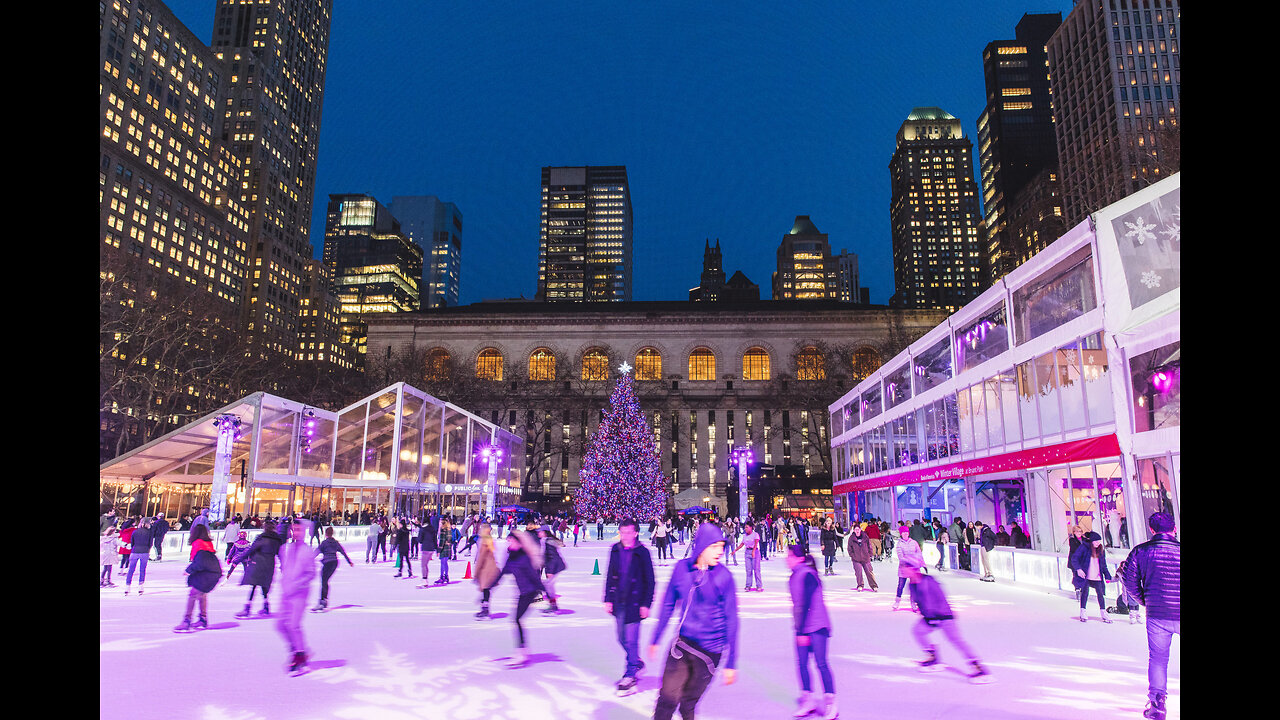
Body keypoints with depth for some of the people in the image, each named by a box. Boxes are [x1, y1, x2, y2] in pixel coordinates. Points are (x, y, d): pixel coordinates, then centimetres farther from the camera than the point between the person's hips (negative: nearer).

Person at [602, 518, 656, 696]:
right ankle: (637, 662, 37)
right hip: (618, 602, 5)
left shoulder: (642, 553, -9)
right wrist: (608, 599, 8)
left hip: (634, 603, -5)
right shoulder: (615, 550, 4)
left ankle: (630, 677, 7)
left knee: (631, 640, -5)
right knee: (622, 639, 14)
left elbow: (650, 581, -5)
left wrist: (646, 604, -8)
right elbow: (610, 576, 12)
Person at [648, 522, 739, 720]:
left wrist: (731, 663, -5)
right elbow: (668, 604, 9)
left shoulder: (724, 576, -11)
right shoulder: (682, 568, -4)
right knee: (667, 697, -2)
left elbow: (731, 620, -6)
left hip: (710, 650, -2)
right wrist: (656, 639, 15)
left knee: (688, 703, 8)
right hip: (682, 643, 2)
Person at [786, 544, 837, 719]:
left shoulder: (808, 575, -17)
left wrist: (801, 632, -19)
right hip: (802, 628, 8)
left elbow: (806, 604, -19)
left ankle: (830, 703, 6)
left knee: (821, 663, -4)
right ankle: (808, 700, 21)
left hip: (816, 626, -8)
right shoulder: (794, 577, 10)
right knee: (802, 663, 8)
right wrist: (799, 630, 19)